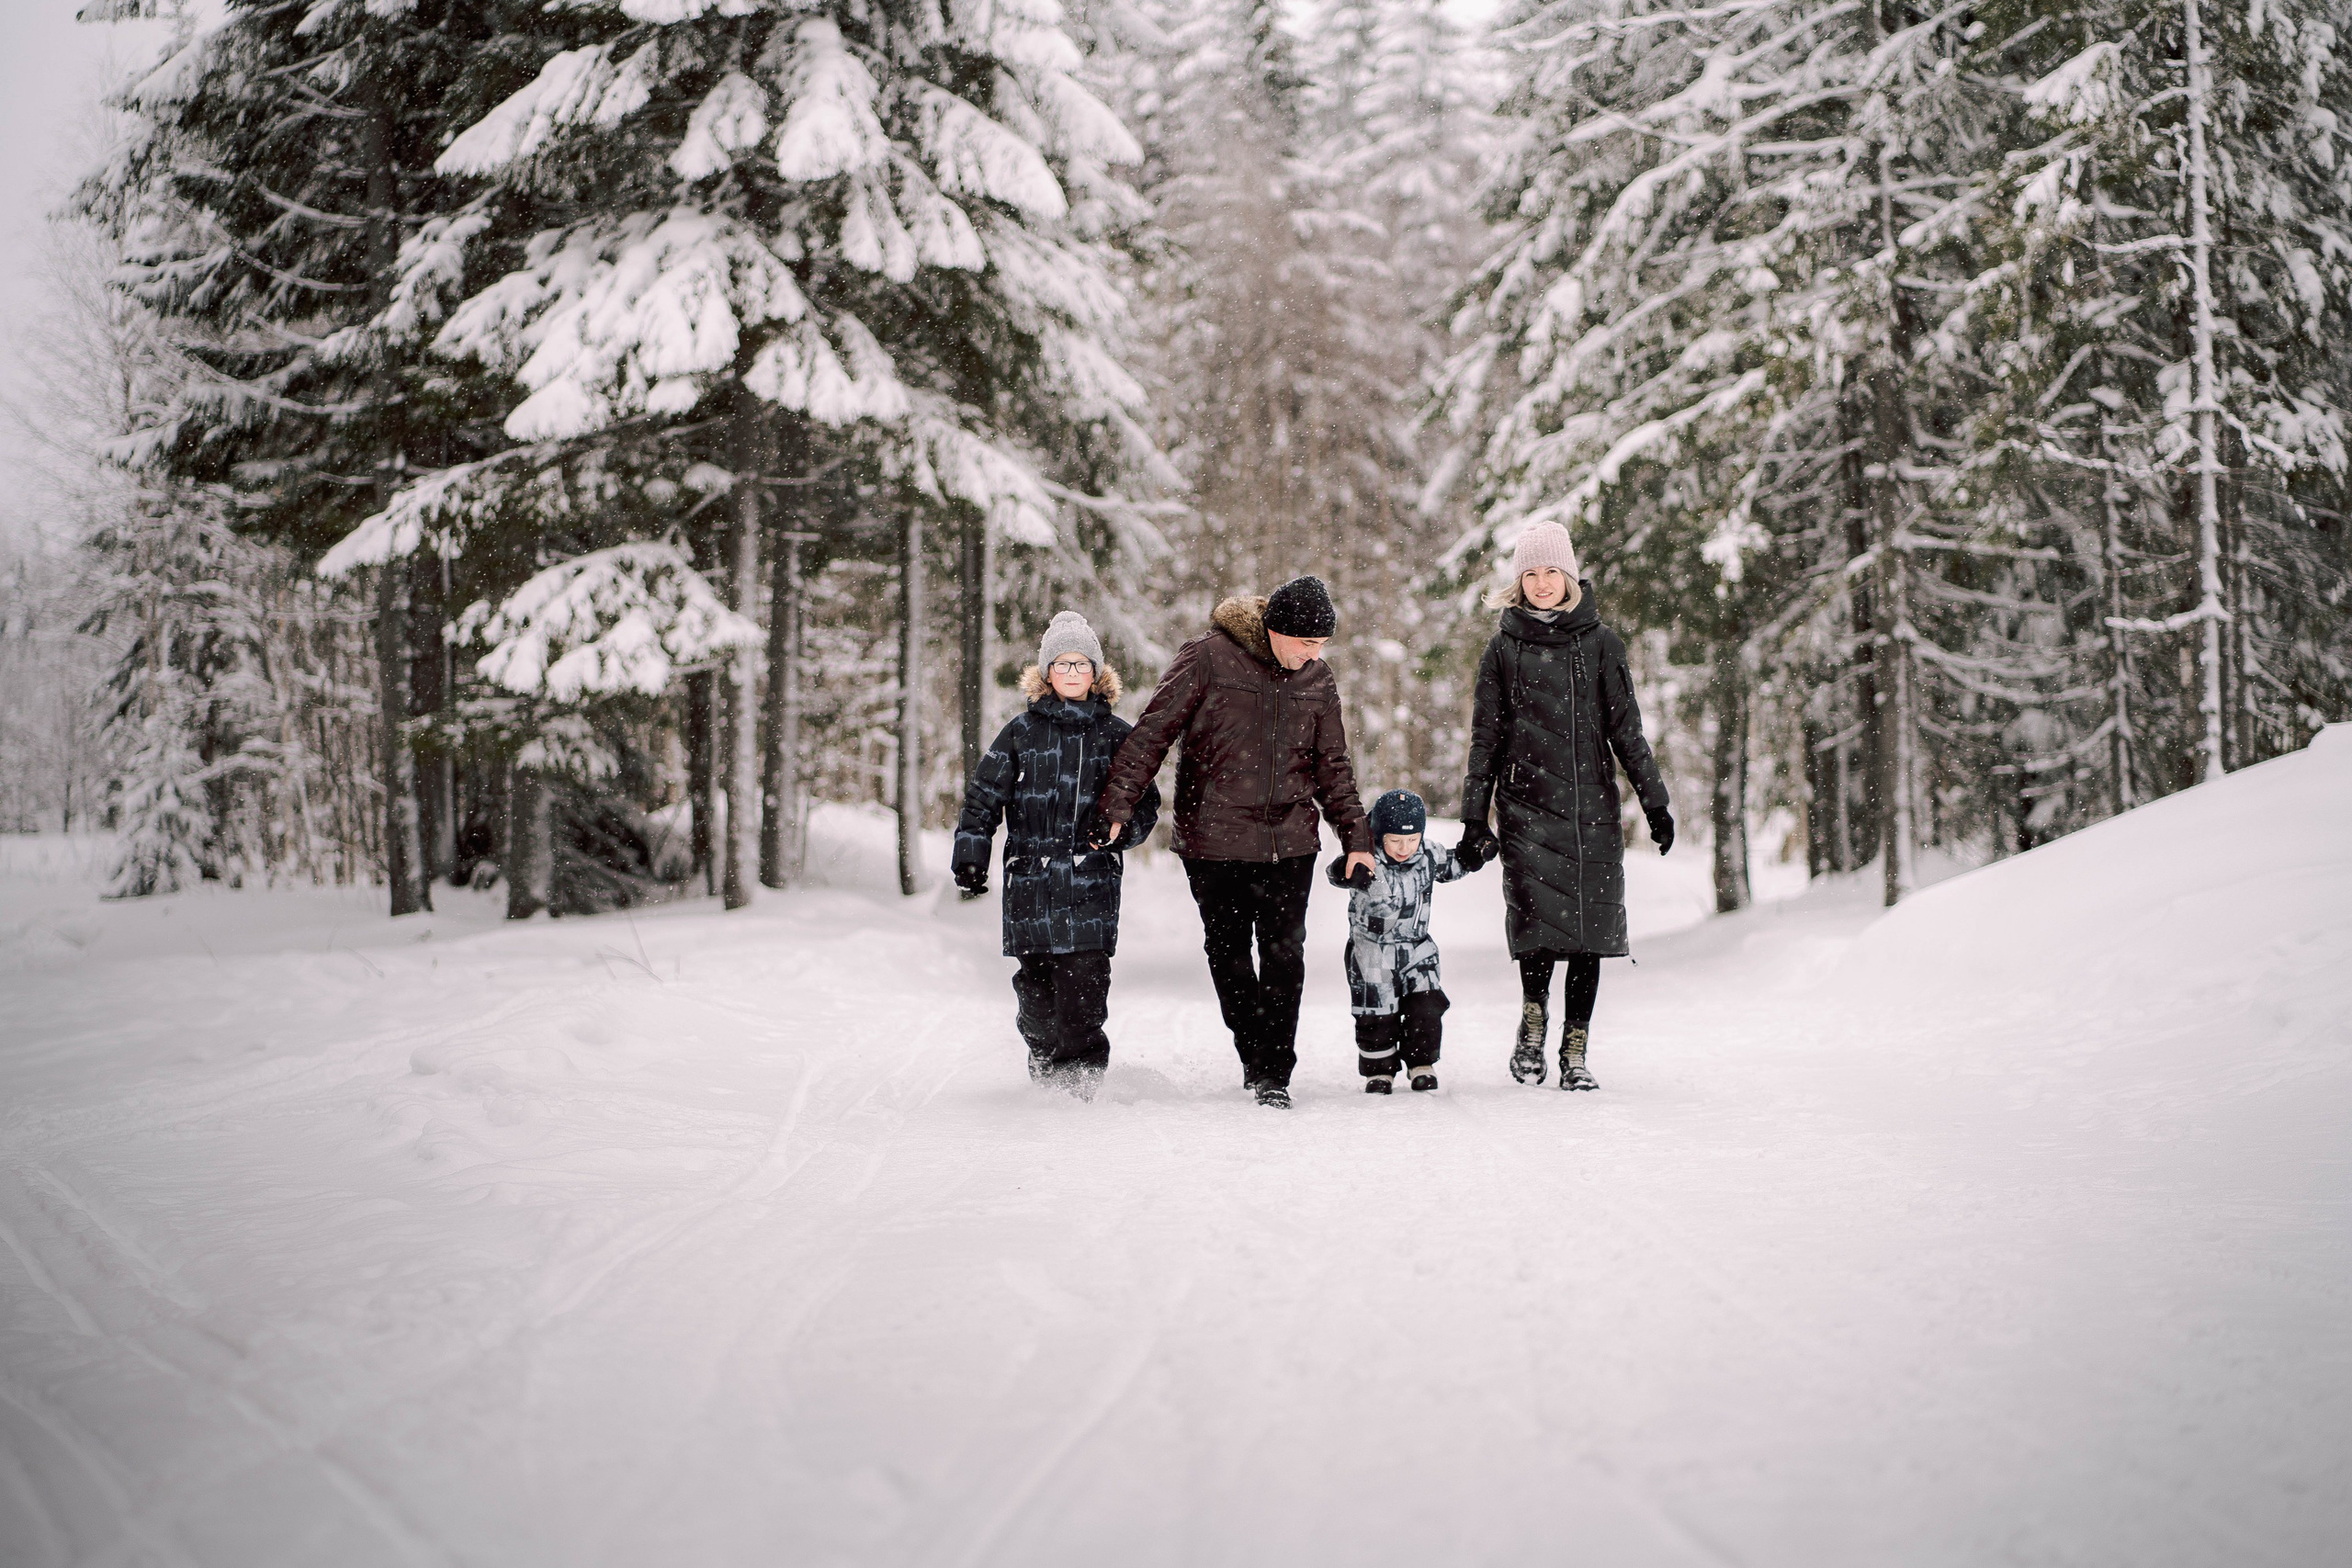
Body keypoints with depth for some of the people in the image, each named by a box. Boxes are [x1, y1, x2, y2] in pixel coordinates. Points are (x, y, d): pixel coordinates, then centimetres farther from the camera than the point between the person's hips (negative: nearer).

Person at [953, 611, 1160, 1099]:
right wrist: (970, 854, 0)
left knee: (1083, 980, -12)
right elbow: (983, 797, 9)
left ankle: (1083, 1076, -4)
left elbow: (1145, 801, 14)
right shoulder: (1023, 731, 8)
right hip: (1031, 873, 1)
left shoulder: (1116, 734, 9)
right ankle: (1045, 1070, 15)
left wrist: (1122, 828, -7)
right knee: (1036, 986, -1)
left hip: (1092, 879, 0)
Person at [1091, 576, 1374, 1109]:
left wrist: (1356, 838, 12)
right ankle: (1254, 1053, 24)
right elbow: (1153, 732, -8)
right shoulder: (1209, 658, -10)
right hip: (1215, 839, -2)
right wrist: (1118, 806, -13)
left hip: (1290, 840, 2)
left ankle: (1274, 1073, 3)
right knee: (1228, 952, 7)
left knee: (1284, 954, -3)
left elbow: (1331, 766, 15)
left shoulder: (1317, 679, 5)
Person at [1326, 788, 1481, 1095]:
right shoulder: (1369, 866, -22)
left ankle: (1422, 1064, 16)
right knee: (1377, 1015, 4)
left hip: (1417, 951, 4)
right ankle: (1378, 1070, 21)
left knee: (1425, 1008, -3)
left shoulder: (1428, 858, -4)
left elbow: (1453, 865, 17)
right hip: (1373, 954, -4)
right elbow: (1340, 874, -42)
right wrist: (1349, 870, -64)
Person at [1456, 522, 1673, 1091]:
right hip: (1525, 804, -1)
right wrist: (1474, 818, 6)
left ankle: (1574, 1053, 5)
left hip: (1592, 808, 1)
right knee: (1536, 914, -18)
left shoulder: (1599, 643, 8)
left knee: (1589, 928, -3)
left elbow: (1626, 730, 10)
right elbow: (1485, 739, 10)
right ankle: (1533, 1016, 7)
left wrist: (1655, 803, 5)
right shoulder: (1504, 648, 8)